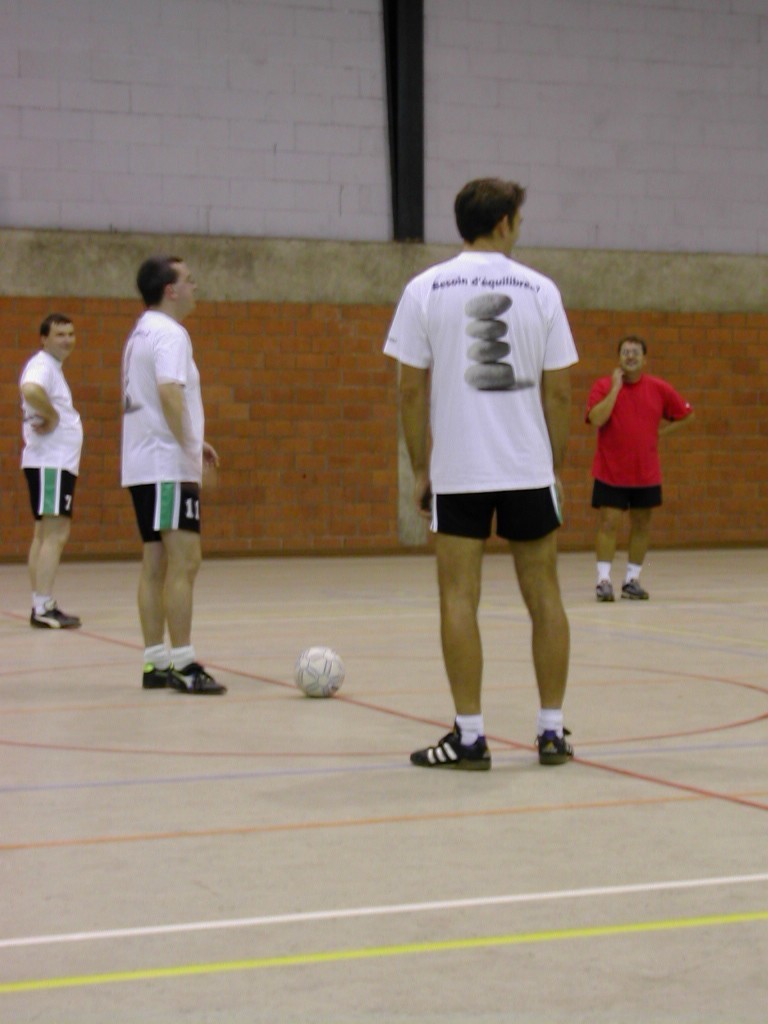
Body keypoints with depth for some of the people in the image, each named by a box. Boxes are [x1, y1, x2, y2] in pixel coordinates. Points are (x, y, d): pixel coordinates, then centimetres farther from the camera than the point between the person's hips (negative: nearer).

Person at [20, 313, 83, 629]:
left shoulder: (52, 367, 18)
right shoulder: (43, 366, -13)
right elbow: (30, 390, -35)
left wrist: (52, 417, 11)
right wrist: (51, 416, -21)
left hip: (58, 463, 11)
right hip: (50, 463, -11)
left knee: (45, 534, 12)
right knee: (55, 534, -12)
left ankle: (41, 606, 16)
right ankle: (43, 609, -14)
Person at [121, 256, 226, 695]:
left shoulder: (142, 332, 19)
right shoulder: (169, 334, -11)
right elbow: (169, 392, -25)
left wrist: (192, 441, 22)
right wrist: (189, 449, -23)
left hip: (144, 466, 10)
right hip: (168, 466, -10)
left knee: (155, 565, 9)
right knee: (184, 562, -11)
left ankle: (156, 662, 11)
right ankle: (184, 664, -13)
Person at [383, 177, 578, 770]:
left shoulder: (425, 289, 0)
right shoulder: (540, 290, 2)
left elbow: (412, 389, -1)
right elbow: (558, 392, 2)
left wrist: (419, 469, 7)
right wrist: (557, 464, 12)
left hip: (457, 471, -1)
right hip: (530, 470, 1)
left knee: (459, 599, 2)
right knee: (544, 596, 10)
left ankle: (470, 736, 1)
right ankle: (553, 732, 14)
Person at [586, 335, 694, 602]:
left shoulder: (659, 389, 1)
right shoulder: (603, 386, -6)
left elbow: (686, 414, 13)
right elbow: (597, 419, -23)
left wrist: (661, 430, 1)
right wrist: (616, 387, -20)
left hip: (646, 473, 3)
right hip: (610, 472, -3)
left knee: (641, 525, 8)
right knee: (609, 523, -7)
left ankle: (632, 580, 17)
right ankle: (603, 580, -3)